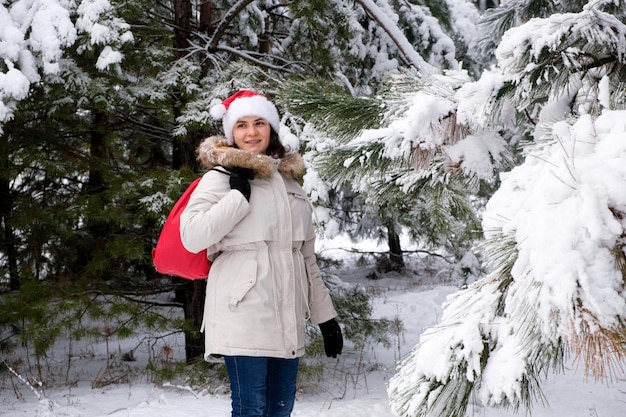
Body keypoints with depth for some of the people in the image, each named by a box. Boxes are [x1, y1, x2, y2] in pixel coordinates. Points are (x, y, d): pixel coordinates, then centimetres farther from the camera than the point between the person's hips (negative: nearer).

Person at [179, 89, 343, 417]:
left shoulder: (289, 182, 19)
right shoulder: (220, 178, 0)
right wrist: (239, 194, -12)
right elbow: (192, 237, -15)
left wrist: (325, 316, 18)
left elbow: (307, 257, 21)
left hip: (287, 316, 6)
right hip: (243, 313, -6)